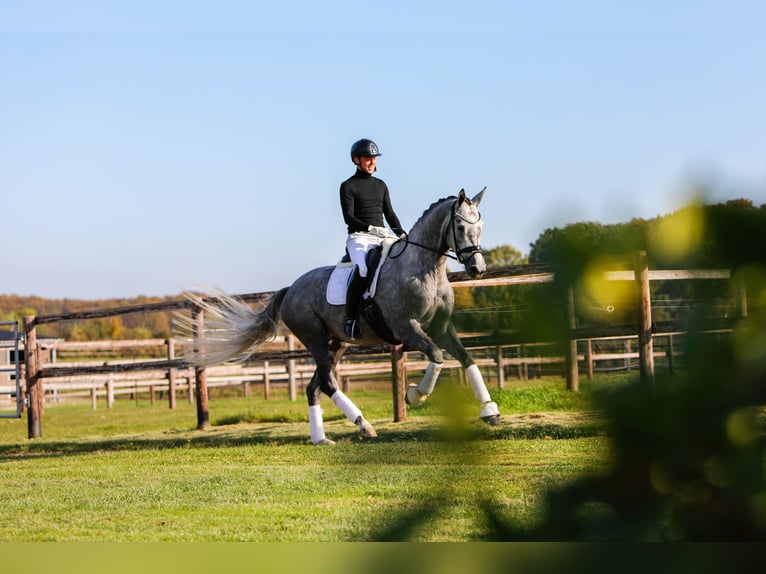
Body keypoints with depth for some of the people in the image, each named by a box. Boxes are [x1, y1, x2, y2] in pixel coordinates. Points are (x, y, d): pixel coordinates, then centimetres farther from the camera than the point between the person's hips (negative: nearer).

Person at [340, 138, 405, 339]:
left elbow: (390, 214, 19)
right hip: (359, 238, -6)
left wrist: (401, 234, 2)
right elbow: (348, 217, -8)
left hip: (381, 239, 6)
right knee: (362, 270, -33)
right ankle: (350, 318, -27)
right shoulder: (348, 186, 2)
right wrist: (370, 228, -23)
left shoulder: (381, 185, 20)